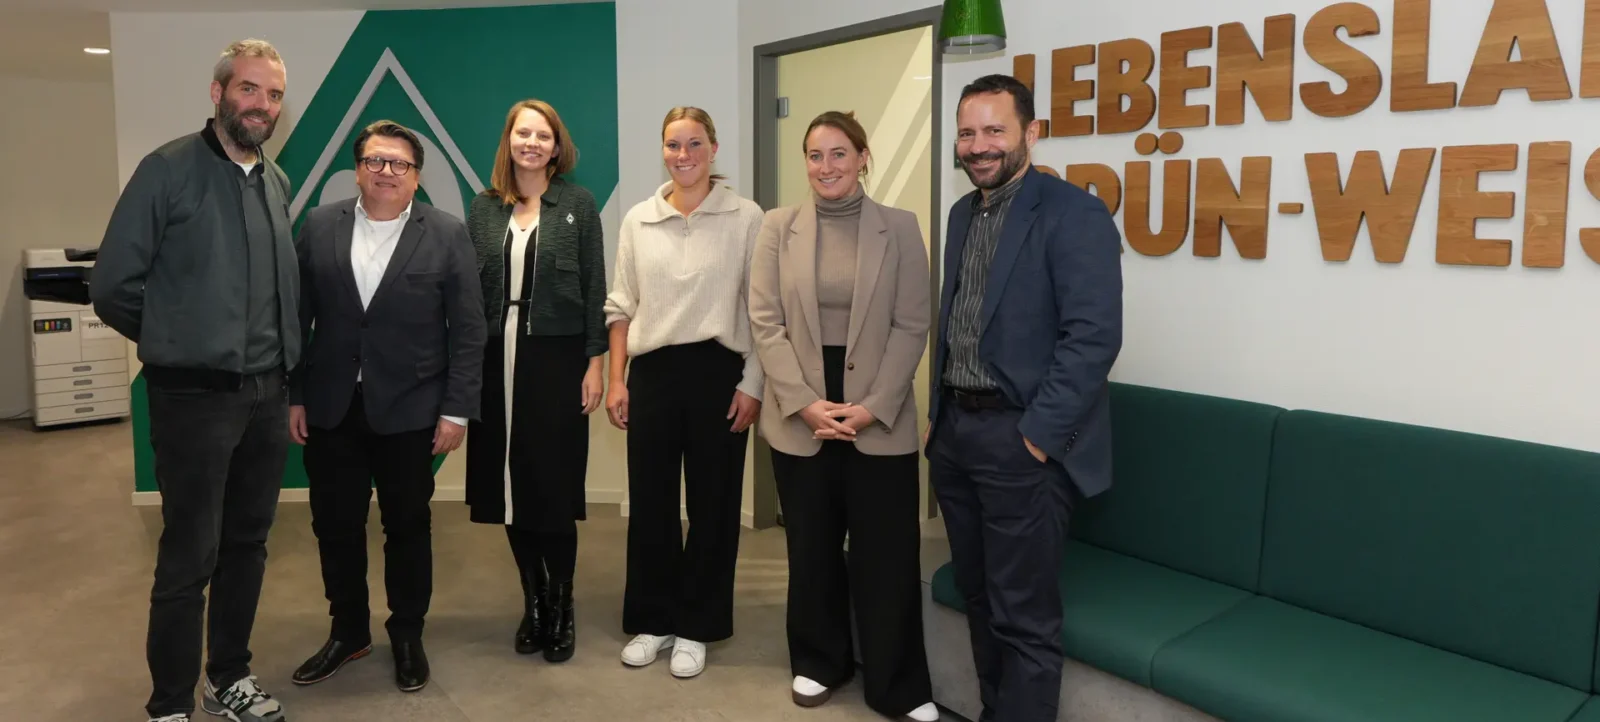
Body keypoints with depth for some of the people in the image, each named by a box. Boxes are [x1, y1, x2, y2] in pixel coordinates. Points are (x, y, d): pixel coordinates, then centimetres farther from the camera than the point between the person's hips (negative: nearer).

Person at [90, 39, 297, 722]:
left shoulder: (277, 181, 10)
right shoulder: (168, 169, -9)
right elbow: (112, 286, -8)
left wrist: (278, 358, 10)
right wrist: (176, 342, 3)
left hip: (268, 395, 6)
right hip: (195, 396, -6)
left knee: (247, 544, 15)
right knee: (189, 558, 2)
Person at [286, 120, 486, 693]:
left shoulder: (447, 235, -4)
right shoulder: (318, 227, 4)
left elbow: (468, 330, -5)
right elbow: (298, 318, 6)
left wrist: (456, 410, -9)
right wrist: (293, 396, 2)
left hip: (409, 411, -2)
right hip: (330, 408, 3)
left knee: (408, 526, 10)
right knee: (335, 527, 11)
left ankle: (407, 636, 27)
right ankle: (348, 631, 31)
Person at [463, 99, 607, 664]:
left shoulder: (578, 203, 0)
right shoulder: (484, 207, 8)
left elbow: (594, 288, -2)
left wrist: (594, 362, -7)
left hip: (557, 357, -3)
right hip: (497, 359, 3)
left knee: (554, 486, 0)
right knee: (510, 486, 7)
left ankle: (561, 608, 16)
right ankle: (532, 603, 23)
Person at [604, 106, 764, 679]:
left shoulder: (746, 217, -3)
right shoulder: (637, 219, 7)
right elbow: (621, 307, 10)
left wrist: (752, 384, -7)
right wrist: (616, 380, 4)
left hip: (718, 372, -2)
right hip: (652, 373, 3)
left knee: (712, 504, 7)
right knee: (649, 503, 9)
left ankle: (695, 627, 23)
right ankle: (652, 620, 27)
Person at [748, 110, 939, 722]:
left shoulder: (899, 227, 1)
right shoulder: (778, 226, 4)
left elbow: (912, 326, -3)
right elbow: (765, 322, -1)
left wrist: (872, 406, -12)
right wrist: (805, 402, -11)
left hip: (880, 419, -1)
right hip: (799, 415, 1)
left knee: (887, 554, 3)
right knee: (812, 549, 13)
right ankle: (819, 661, 32)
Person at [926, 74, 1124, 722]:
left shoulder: (1074, 214, -12)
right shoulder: (964, 213, 13)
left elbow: (1093, 336, -18)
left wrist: (1036, 436, -19)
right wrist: (937, 415, 12)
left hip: (1021, 440, -7)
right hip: (954, 432, 8)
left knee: (1024, 617, 2)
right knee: (979, 600, 18)